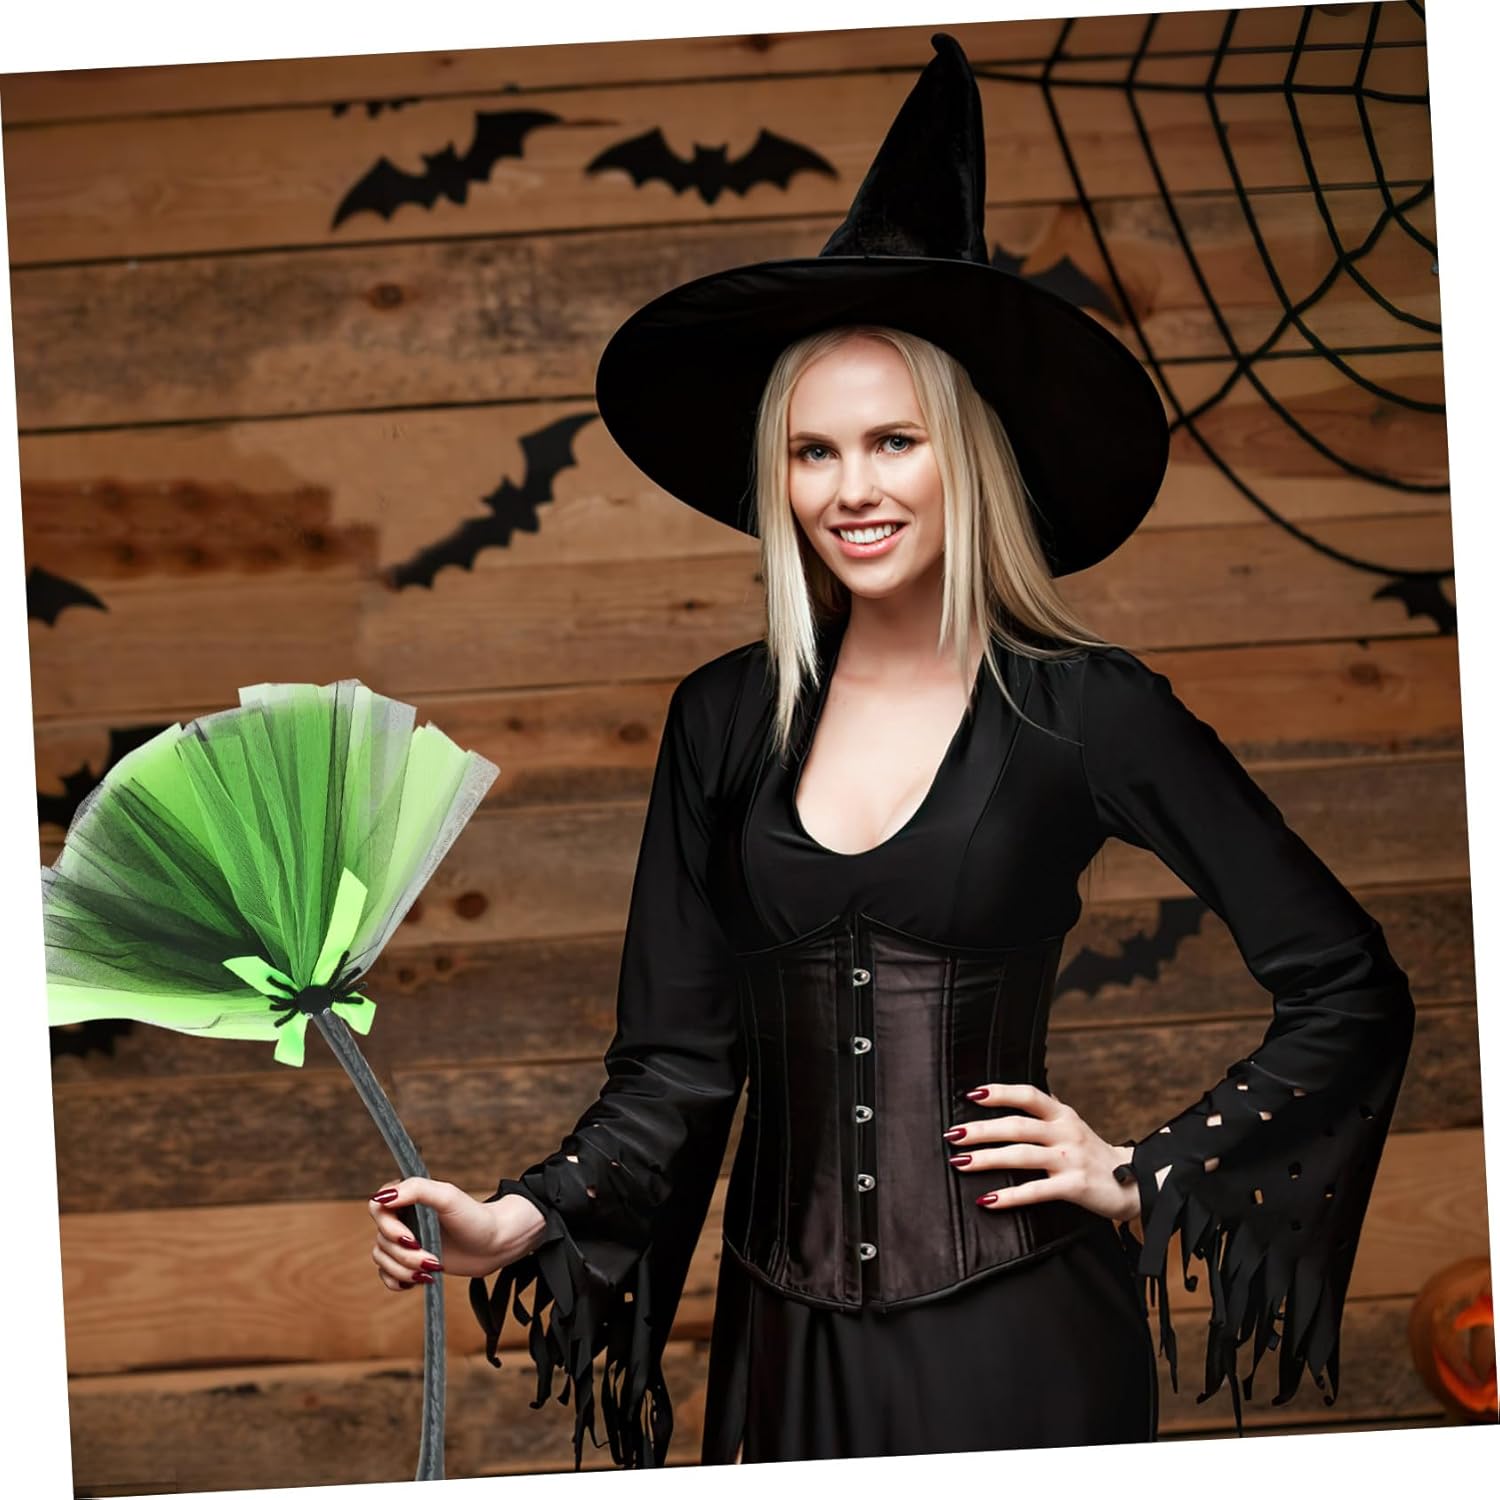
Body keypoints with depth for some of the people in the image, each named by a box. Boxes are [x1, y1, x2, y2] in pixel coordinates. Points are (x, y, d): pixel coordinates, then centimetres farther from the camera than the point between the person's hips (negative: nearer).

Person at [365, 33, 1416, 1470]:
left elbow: (1348, 993, -2)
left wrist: (1141, 1179, -4)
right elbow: (680, 1058, 5)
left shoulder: (1084, 711, -6)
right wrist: (521, 1219, -10)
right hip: (788, 1337, 3)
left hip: (1015, 1341, -3)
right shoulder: (725, 720, 3)